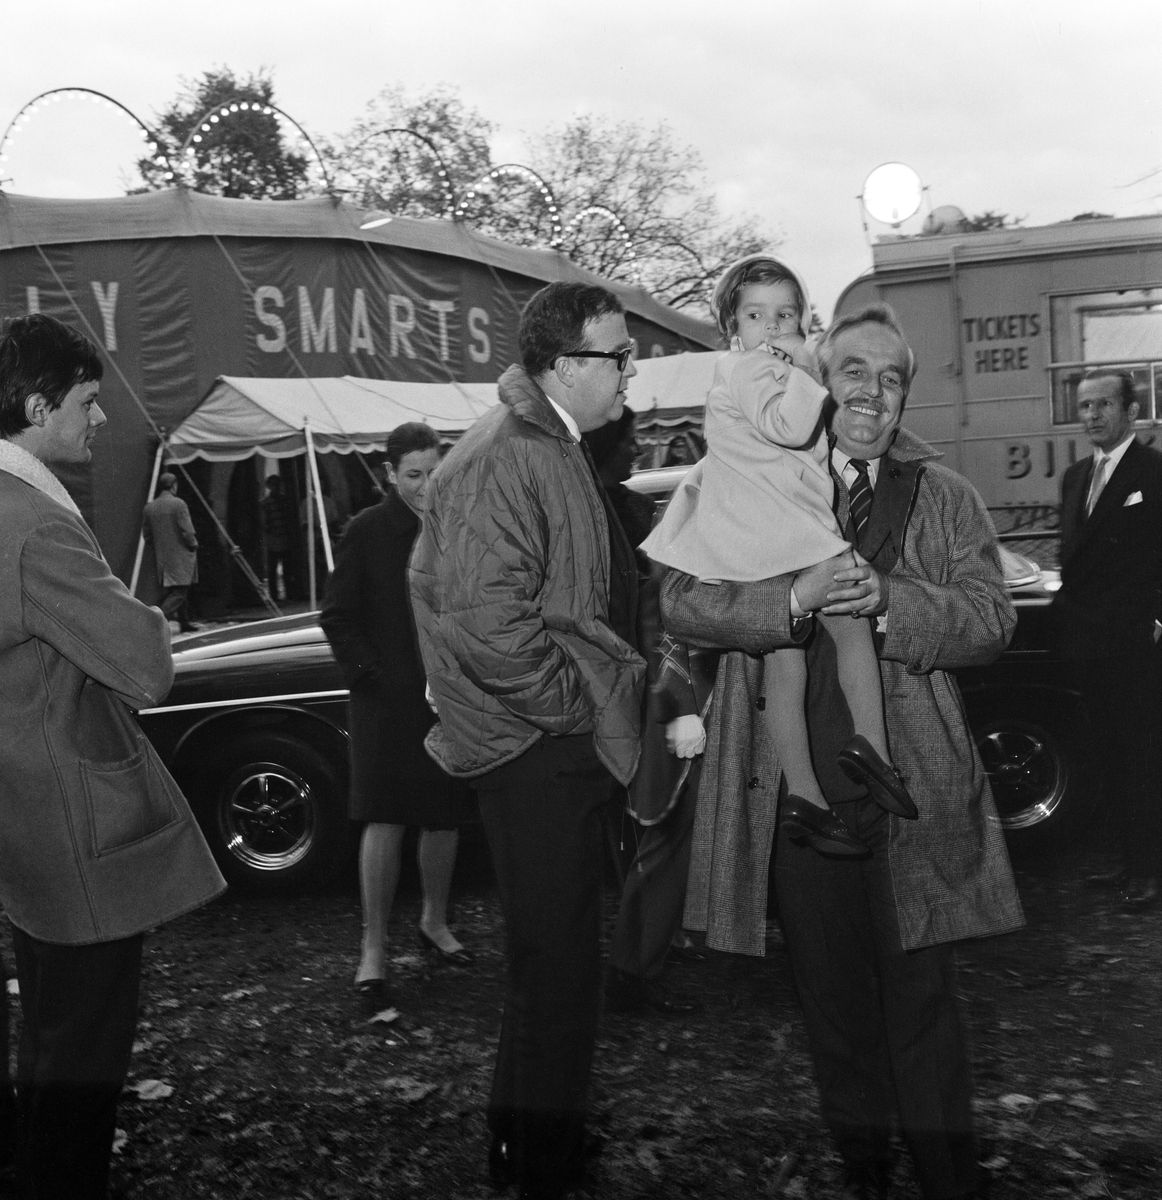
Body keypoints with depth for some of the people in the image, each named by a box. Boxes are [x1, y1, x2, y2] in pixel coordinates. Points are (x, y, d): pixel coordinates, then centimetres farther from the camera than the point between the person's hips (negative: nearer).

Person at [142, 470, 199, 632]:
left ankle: (184, 622, 24)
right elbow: (187, 531, -18)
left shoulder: (150, 507, 5)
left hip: (161, 557, 7)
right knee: (179, 591, -5)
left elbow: (147, 535, 9)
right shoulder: (178, 504, -14)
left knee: (169, 590, 17)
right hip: (180, 556, -7)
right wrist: (193, 544, -1)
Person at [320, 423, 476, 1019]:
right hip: (386, 699, -4)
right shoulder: (368, 532, -5)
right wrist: (368, 673, -11)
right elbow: (336, 616, -3)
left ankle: (435, 920, 32)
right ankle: (373, 949, -1)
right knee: (385, 819, -7)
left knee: (444, 818, 13)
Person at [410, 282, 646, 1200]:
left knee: (562, 953, 21)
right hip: (534, 752, -11)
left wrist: (608, 700, 17)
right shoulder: (503, 461, -19)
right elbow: (487, 619, -28)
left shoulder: (558, 452, 16)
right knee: (558, 962, -2)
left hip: (564, 746, 11)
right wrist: (574, 705, -18)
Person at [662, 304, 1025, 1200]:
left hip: (911, 785, 0)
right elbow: (682, 602, -6)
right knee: (831, 993, 14)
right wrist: (795, 597, -22)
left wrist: (888, 599, -18)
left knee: (920, 994, 4)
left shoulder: (944, 498, 8)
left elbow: (991, 620, -1)